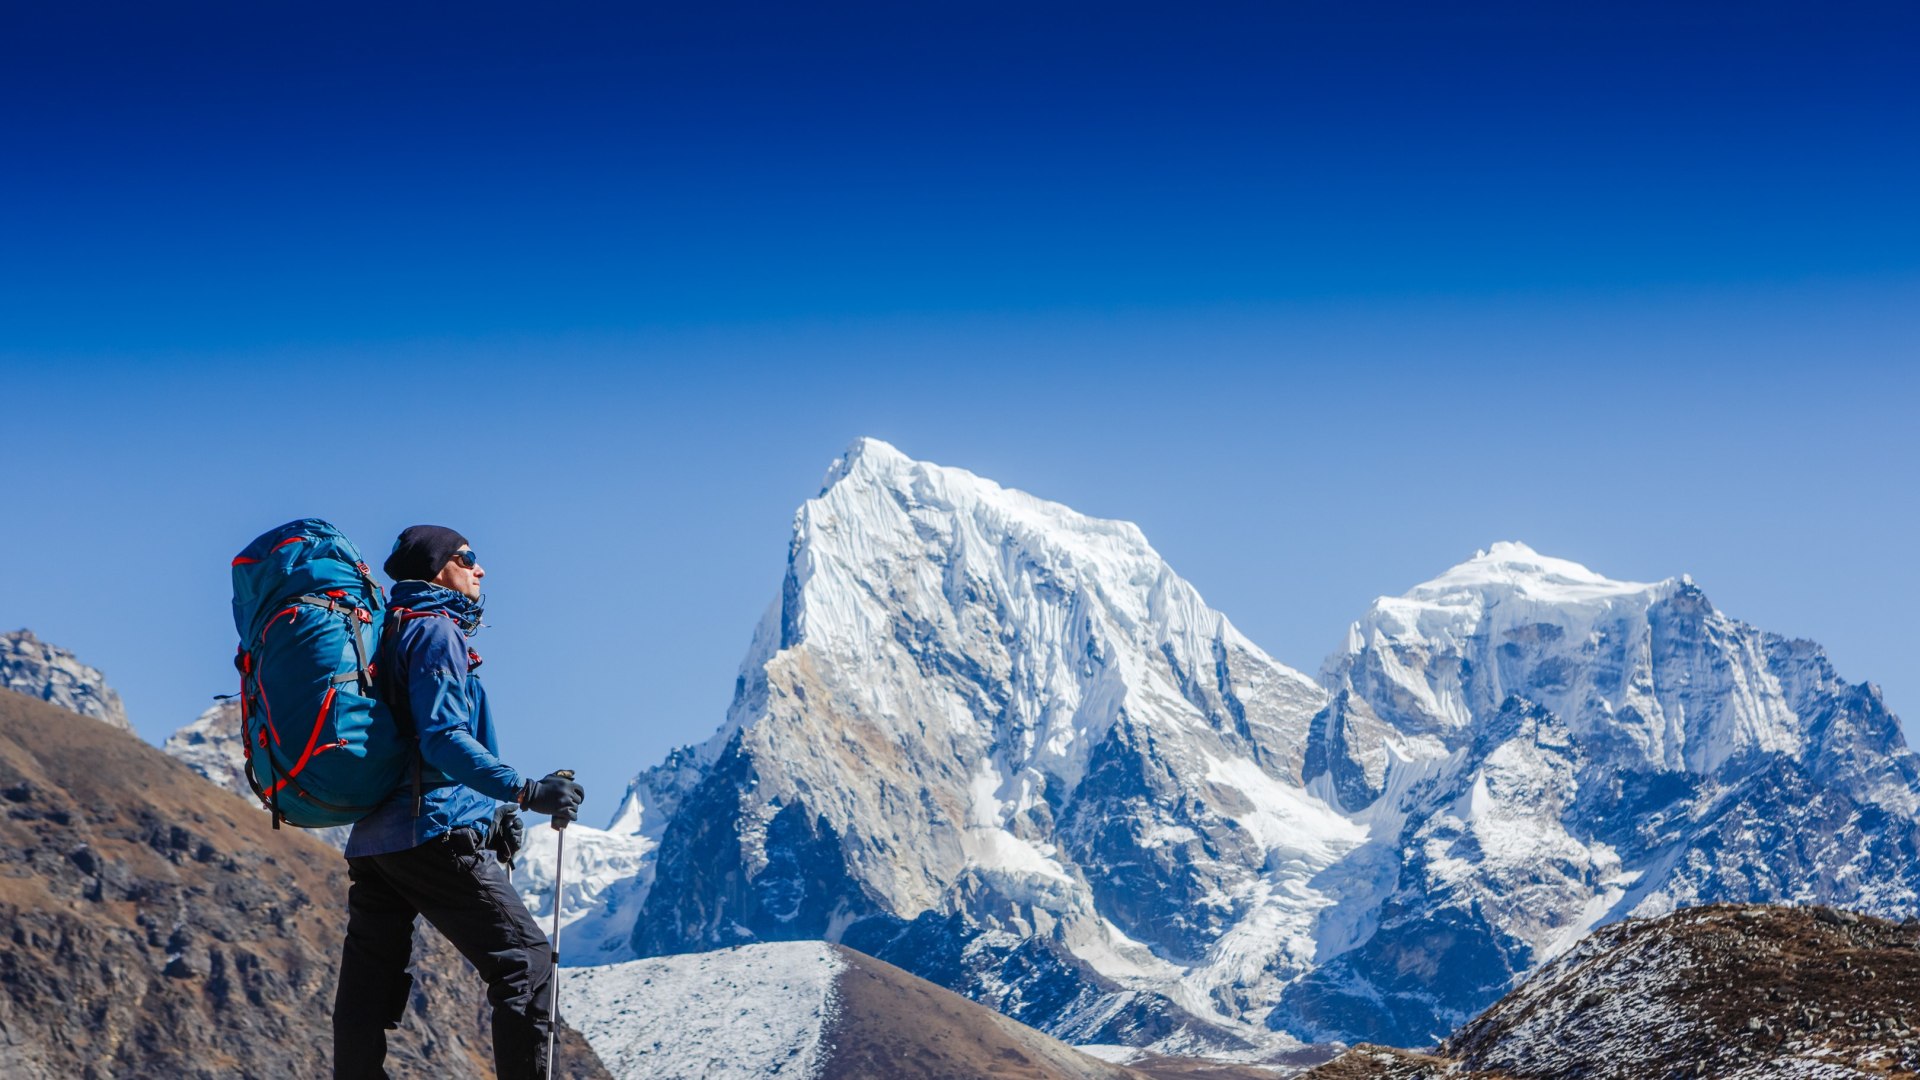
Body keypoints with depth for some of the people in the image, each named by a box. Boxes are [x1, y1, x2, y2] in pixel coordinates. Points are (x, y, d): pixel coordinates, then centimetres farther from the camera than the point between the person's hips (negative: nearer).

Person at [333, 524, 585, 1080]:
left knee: (368, 987, 8)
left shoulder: (390, 634, 22)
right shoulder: (436, 632, -7)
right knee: (525, 960, -7)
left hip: (371, 840, 9)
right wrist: (524, 791, -27)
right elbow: (443, 739, -20)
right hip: (435, 833, -9)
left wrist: (492, 809, 24)